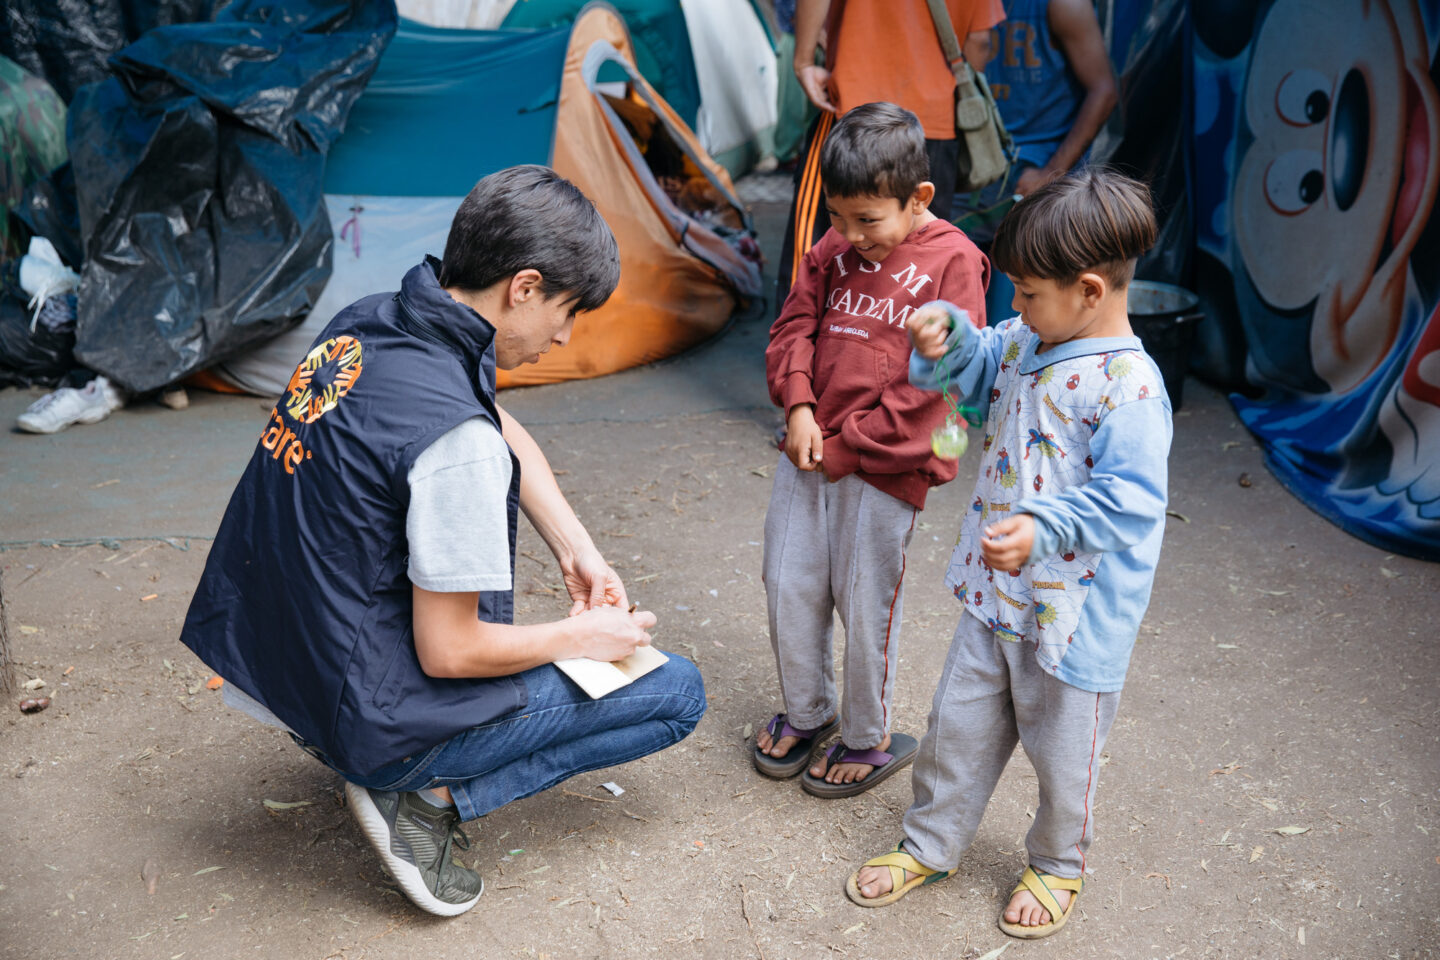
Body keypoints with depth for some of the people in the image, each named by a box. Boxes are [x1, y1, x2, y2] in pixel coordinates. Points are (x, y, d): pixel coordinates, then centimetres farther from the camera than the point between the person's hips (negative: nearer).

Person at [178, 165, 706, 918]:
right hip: (363, 718, -8)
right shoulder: (453, 436, -29)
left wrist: (577, 550, 9)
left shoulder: (363, 324, -2)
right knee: (678, 693, 3)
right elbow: (449, 653, -20)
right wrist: (579, 637, -5)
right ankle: (431, 796, -2)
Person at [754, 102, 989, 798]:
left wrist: (847, 445, -14)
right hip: (808, 453, 6)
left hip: (885, 467, -6)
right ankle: (805, 712, 35)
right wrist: (799, 407, -7)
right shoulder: (831, 252, 7)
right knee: (788, 586, 12)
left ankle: (870, 737, 26)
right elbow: (794, 328, 12)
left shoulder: (952, 262, -10)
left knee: (864, 604, 4)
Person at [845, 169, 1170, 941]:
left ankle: (1056, 866, 40)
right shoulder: (1022, 345, 0)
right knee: (959, 724, 19)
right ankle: (930, 845, 39)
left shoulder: (1127, 386, -25)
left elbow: (1129, 500, -28)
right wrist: (946, 338, -1)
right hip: (996, 591, 7)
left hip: (1074, 613, -7)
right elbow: (976, 369, 20)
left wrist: (1043, 529, -37)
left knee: (1061, 750, 15)